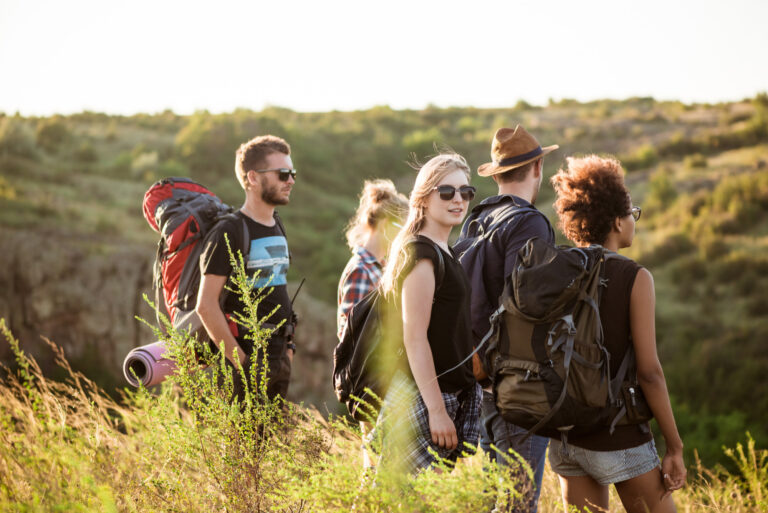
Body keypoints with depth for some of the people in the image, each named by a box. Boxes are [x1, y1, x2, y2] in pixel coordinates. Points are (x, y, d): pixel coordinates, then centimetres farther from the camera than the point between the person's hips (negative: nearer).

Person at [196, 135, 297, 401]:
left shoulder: (277, 228, 14)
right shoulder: (229, 232, -12)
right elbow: (205, 305, -18)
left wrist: (288, 347, 14)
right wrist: (240, 361, -19)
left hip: (279, 358, 8)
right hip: (247, 355, -8)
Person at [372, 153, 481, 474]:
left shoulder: (446, 253, 17)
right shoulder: (421, 253, -13)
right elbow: (414, 339, -18)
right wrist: (436, 409, -21)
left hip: (455, 395, 9)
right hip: (423, 399, -9)